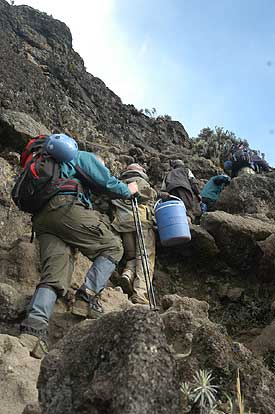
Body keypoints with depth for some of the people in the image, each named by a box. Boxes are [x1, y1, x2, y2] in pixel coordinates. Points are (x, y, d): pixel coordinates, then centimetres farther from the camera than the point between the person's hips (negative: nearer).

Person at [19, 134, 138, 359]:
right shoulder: (83, 157, 20)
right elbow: (106, 182, 10)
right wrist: (128, 190, 27)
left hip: (40, 219, 7)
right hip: (67, 207, -7)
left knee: (53, 276, -5)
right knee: (113, 247, 4)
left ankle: (34, 327, -23)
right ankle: (88, 296, -12)